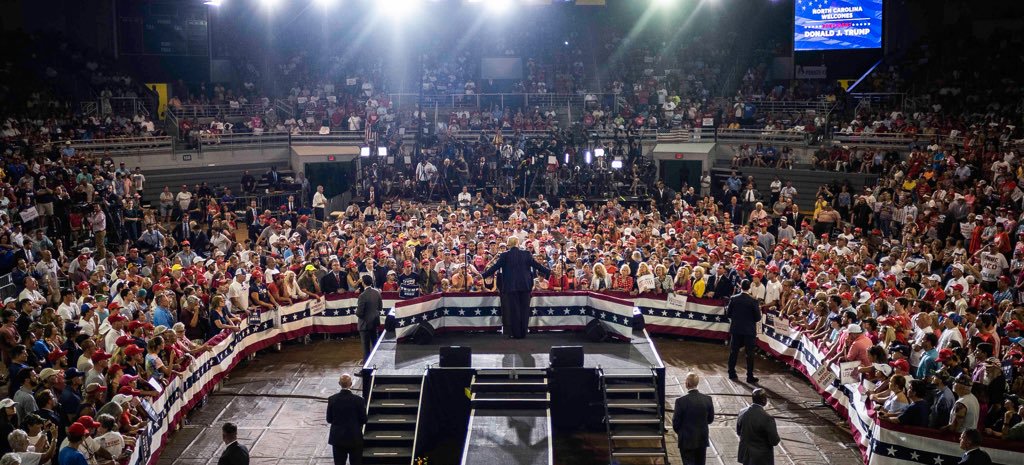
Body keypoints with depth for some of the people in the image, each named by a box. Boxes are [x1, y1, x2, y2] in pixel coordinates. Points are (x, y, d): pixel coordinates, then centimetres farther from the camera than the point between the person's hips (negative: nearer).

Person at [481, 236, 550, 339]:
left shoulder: (504, 255, -4)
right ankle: (523, 333, 11)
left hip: (510, 287, -1)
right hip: (525, 286, 1)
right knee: (524, 310, 8)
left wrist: (483, 275, 6)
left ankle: (516, 333, 6)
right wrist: (548, 272, 16)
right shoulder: (526, 254, 0)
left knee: (513, 310, 5)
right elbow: (537, 265, 4)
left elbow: (495, 267, -3)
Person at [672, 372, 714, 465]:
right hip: (703, 439, 4)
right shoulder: (707, 399, -7)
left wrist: (678, 432, 10)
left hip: (687, 440, -4)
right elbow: (710, 419, 5)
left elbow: (676, 422, -11)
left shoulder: (681, 401, -20)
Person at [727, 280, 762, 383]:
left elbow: (728, 313, 1)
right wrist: (759, 310, 8)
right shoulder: (753, 301, -15)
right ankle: (750, 376, 7)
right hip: (749, 331, -3)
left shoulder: (733, 299, -7)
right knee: (749, 353, 5)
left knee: (733, 352, 13)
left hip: (735, 329, 3)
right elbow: (758, 318, -11)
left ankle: (732, 373, 19)